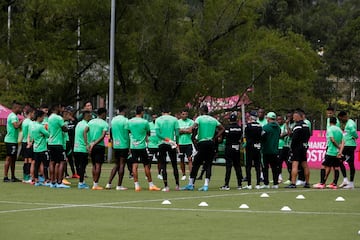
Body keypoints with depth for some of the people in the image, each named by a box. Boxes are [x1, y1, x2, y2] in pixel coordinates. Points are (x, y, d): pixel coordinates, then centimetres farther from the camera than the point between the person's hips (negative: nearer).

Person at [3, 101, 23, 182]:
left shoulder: (13, 116, 18)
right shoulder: (13, 116, -14)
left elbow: (19, 126, 18)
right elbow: (16, 126, -29)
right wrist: (22, 120, -18)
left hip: (13, 141, 10)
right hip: (11, 141, -10)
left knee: (13, 159, 13)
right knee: (9, 159, -9)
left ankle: (13, 177, 19)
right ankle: (5, 177, -8)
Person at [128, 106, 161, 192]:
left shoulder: (130, 122, 2)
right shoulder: (145, 122, -8)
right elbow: (148, 133, 5)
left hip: (133, 146, 3)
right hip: (142, 146, -3)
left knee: (134, 165, 1)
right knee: (146, 165, 5)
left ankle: (136, 185, -5)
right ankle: (151, 185, 10)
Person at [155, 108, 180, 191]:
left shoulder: (158, 120, 2)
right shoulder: (174, 119, 3)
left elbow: (157, 133, -9)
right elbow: (177, 133, -2)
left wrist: (165, 139, -7)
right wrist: (177, 143, 7)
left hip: (162, 144, -1)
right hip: (172, 145, 1)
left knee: (163, 166, 1)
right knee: (174, 165, 11)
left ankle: (166, 186, -6)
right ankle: (177, 185, 14)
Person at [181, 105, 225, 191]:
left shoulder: (199, 118, -2)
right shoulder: (213, 120, 12)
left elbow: (194, 127, -19)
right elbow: (222, 129, 14)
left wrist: (194, 138, -7)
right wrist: (215, 137, 13)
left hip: (202, 143, -4)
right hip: (211, 143, 4)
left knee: (196, 164, 4)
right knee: (208, 165, 5)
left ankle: (190, 184, 7)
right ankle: (206, 185, -2)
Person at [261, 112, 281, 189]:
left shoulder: (266, 127, -12)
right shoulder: (278, 127, 6)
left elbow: (262, 137, -12)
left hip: (267, 150, -5)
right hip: (275, 150, 5)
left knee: (265, 167, 1)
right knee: (275, 167, 7)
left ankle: (266, 184, -1)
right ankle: (275, 184, 6)